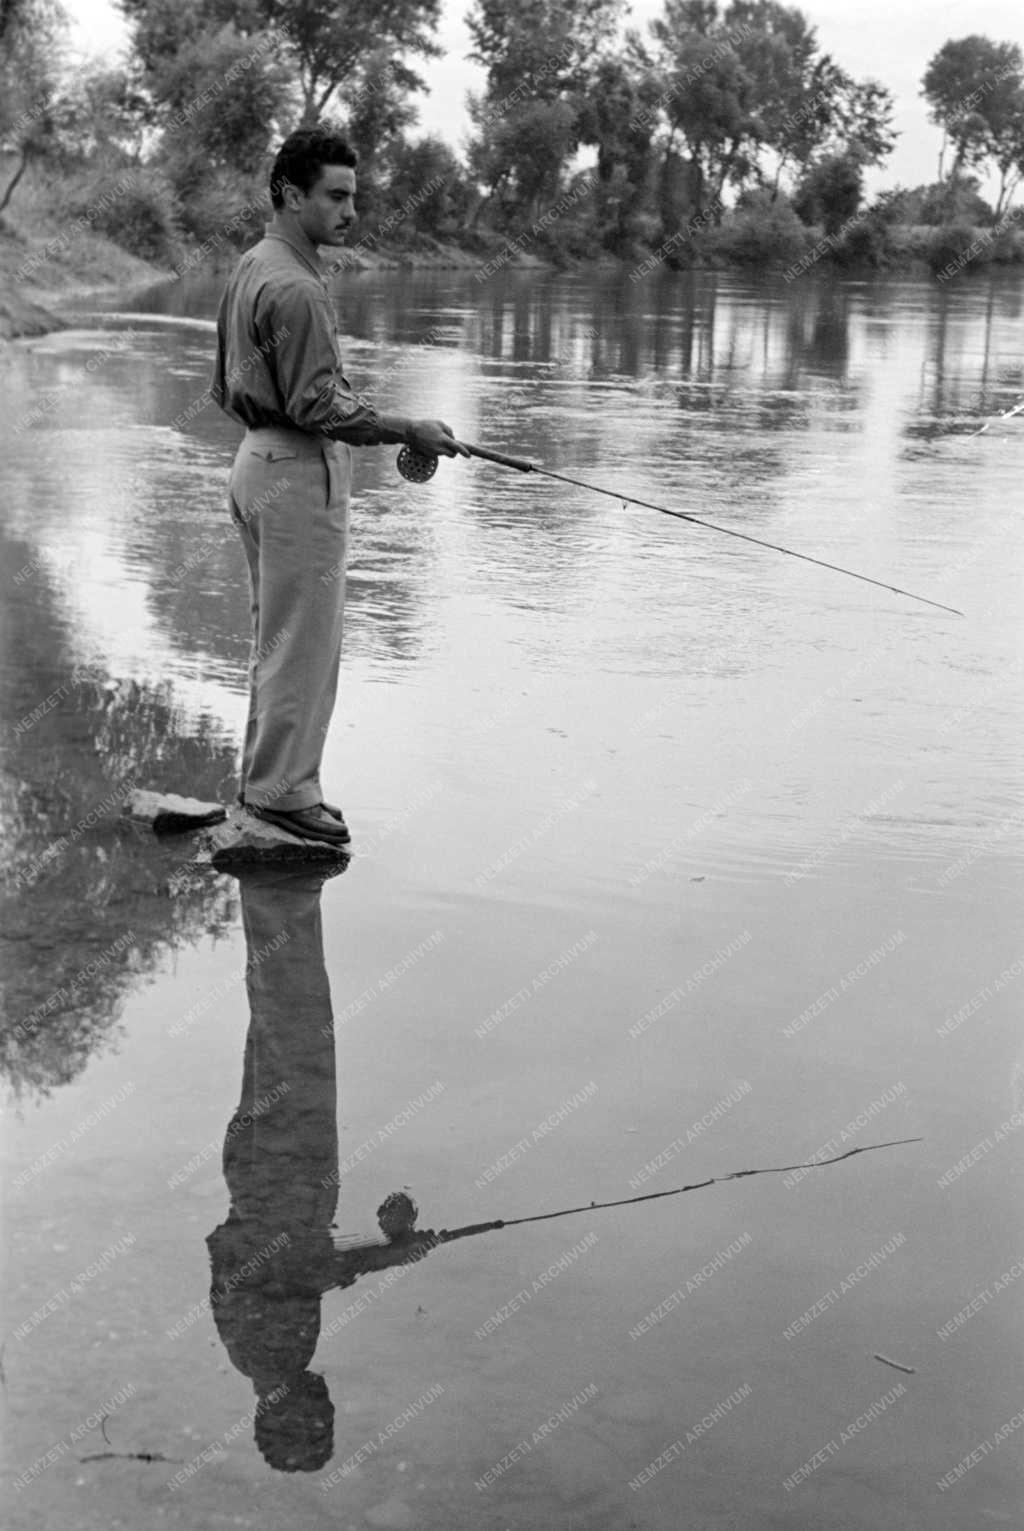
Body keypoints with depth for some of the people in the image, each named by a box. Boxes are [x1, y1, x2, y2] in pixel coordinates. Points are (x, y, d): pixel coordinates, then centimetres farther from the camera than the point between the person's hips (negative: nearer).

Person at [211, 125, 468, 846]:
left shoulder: (251, 267, 12)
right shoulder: (294, 287, -20)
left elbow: (226, 387, 18)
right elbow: (317, 406, -22)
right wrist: (410, 430, -15)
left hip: (258, 457, 11)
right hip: (300, 471, -11)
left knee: (277, 637, 17)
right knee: (304, 640, -2)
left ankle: (265, 778, 26)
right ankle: (285, 791, 6)